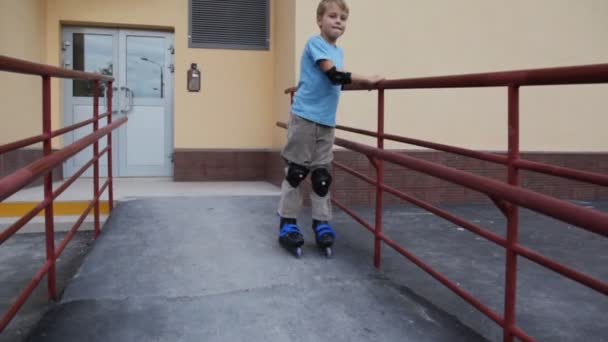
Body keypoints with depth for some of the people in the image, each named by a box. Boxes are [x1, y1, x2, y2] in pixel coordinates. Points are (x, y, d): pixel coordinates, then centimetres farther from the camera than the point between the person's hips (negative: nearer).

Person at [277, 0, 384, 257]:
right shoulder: (315, 43, -8)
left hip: (327, 122, 7)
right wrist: (367, 80, -20)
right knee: (296, 171, -1)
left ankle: (321, 223, 16)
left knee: (322, 175, 8)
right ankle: (287, 224, 9)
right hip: (304, 117, -7)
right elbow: (334, 75, -21)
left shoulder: (339, 51, 16)